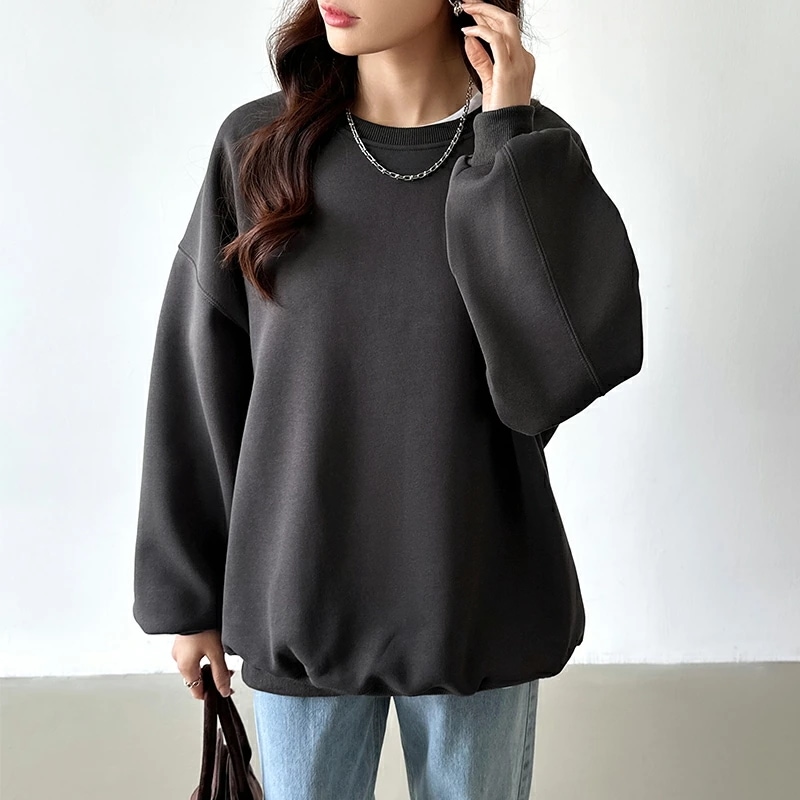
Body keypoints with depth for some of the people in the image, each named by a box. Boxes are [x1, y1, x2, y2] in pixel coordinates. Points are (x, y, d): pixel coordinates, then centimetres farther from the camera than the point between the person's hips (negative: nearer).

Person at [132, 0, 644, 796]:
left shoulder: (532, 154, -6)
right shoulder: (257, 147, -5)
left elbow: (565, 369, -20)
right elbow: (198, 381, 0)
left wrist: (510, 140, -18)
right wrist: (187, 595, 4)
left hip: (477, 603, 0)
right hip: (298, 602, 1)